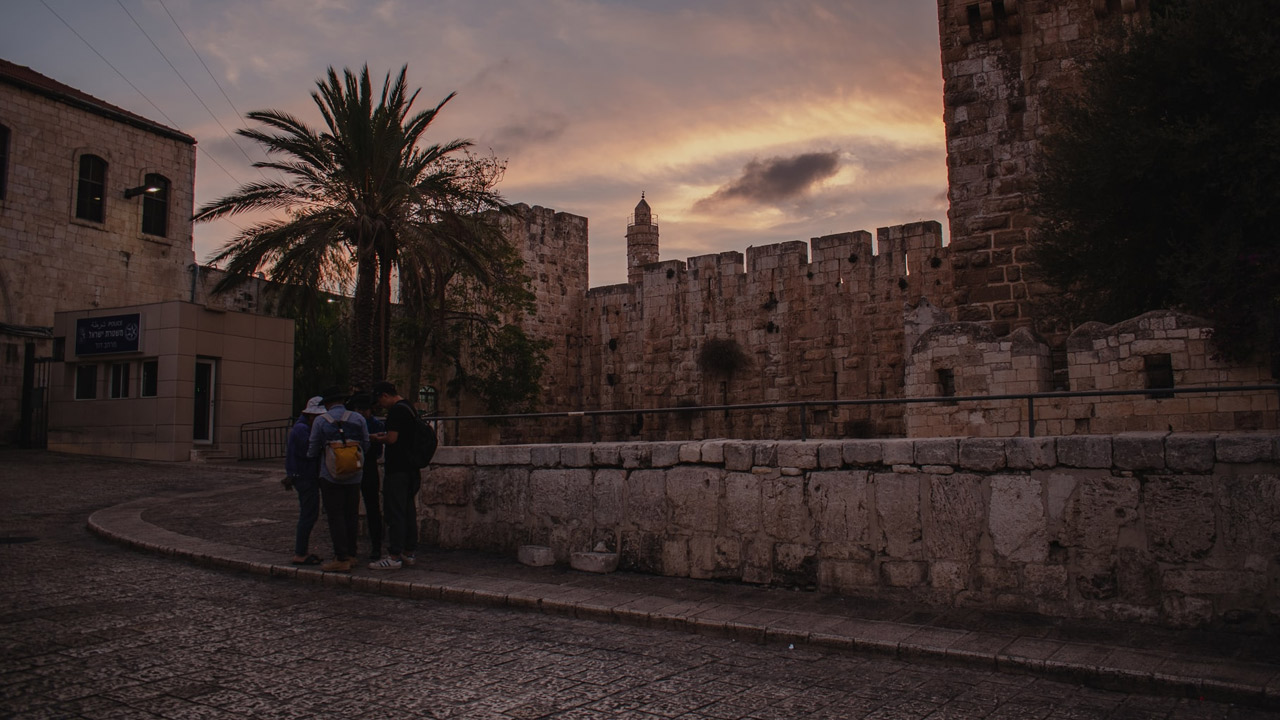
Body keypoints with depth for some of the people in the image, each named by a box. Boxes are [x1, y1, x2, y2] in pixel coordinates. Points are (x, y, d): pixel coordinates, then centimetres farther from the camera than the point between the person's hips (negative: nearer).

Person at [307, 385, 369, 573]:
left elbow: (313, 450, -1)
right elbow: (366, 446, 3)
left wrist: (312, 456, 22)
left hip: (330, 476, -3)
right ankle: (350, 554, 21)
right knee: (351, 515, 13)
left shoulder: (320, 420, -5)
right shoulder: (358, 419, 2)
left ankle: (341, 559, -2)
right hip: (353, 477, 3)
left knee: (335, 517, -1)